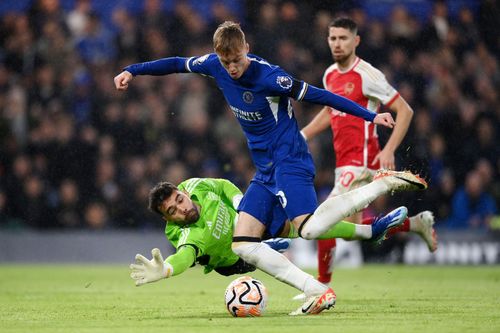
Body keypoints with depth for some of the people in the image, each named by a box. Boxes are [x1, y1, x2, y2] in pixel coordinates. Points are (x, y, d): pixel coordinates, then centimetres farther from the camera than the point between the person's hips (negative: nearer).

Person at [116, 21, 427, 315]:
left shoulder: (269, 76, -19)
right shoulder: (215, 65, 0)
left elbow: (318, 95, -16)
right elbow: (178, 64, 19)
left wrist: (371, 116, -18)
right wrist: (132, 71, 21)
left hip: (289, 161, -8)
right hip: (265, 170, 8)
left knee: (309, 229, -30)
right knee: (243, 246, -6)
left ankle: (384, 184, -17)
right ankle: (319, 293, -13)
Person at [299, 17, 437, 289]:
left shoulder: (367, 75, -13)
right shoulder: (330, 75, 11)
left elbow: (405, 111, -11)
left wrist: (389, 150, -19)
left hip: (360, 161, -9)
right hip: (343, 162, 9)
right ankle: (416, 223, 30)